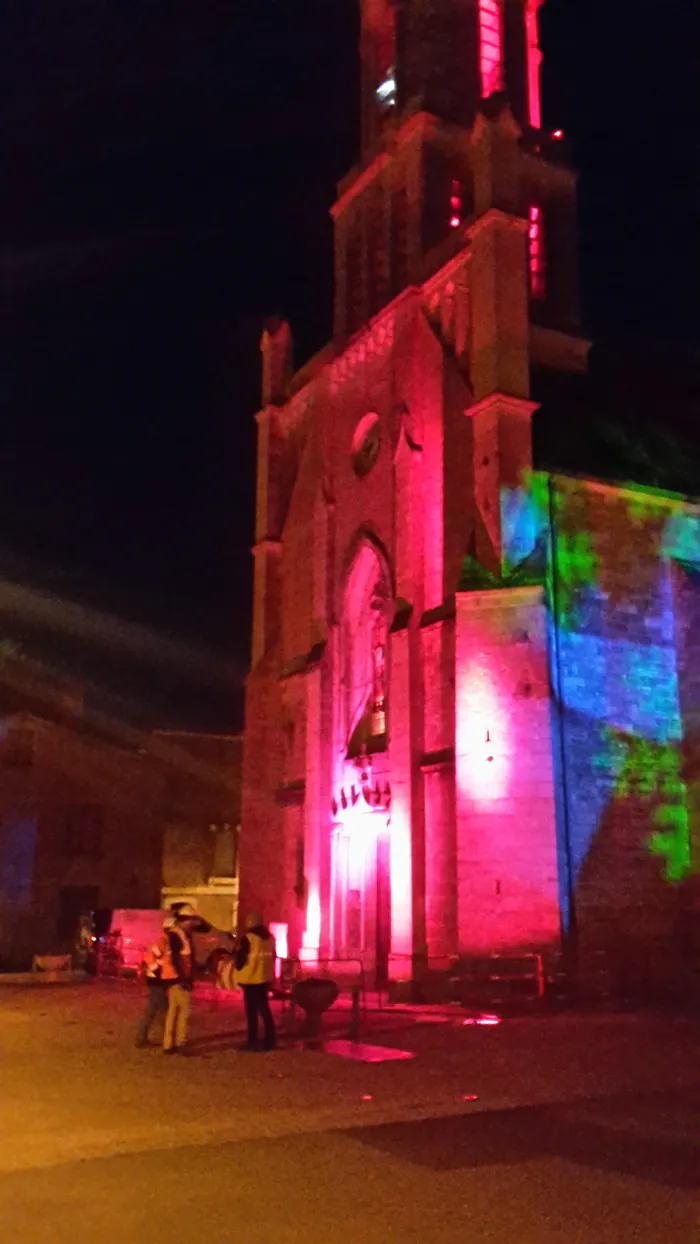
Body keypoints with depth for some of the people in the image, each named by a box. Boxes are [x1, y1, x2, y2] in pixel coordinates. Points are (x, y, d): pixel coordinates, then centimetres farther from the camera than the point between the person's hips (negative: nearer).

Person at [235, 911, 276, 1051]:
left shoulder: (248, 938, -14)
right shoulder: (270, 937, 9)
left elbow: (241, 959, -13)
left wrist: (239, 969, 5)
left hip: (251, 979, -7)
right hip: (265, 978, 7)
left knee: (252, 1011, 0)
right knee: (264, 1008, 14)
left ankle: (253, 1041, 1)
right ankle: (269, 1040, 16)